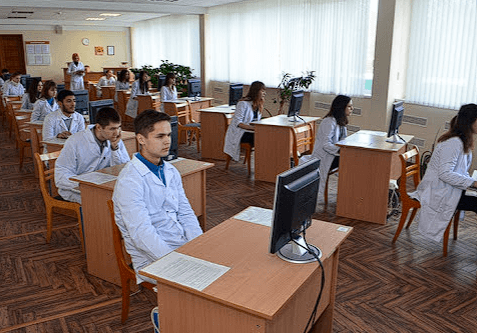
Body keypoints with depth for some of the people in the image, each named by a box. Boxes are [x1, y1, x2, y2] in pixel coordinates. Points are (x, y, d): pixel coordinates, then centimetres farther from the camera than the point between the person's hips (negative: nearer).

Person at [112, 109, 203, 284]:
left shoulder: (171, 171, 10)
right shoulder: (129, 181, -15)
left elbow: (186, 214, 11)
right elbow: (141, 234, -21)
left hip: (184, 245, 7)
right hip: (151, 259, -7)